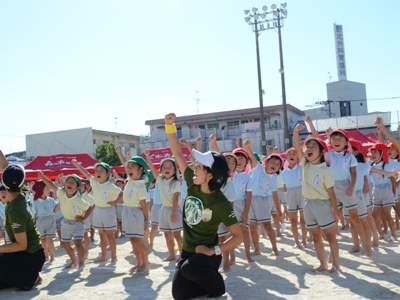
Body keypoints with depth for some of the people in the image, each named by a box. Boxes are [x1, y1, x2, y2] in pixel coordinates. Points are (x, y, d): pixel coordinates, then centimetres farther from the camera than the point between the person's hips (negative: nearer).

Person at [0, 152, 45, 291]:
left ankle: (30, 278, -3)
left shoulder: (15, 210, -29)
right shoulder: (17, 198, -7)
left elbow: (21, 245, -25)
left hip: (31, 256, -8)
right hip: (30, 252, 8)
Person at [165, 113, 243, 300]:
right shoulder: (192, 185, -7)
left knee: (189, 268, -35)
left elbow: (238, 237, -19)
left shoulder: (220, 203, -22)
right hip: (187, 251, 5)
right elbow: (178, 154, -5)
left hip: (207, 254, -5)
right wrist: (170, 126, -13)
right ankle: (207, 281, 26)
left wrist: (214, 250, -26)